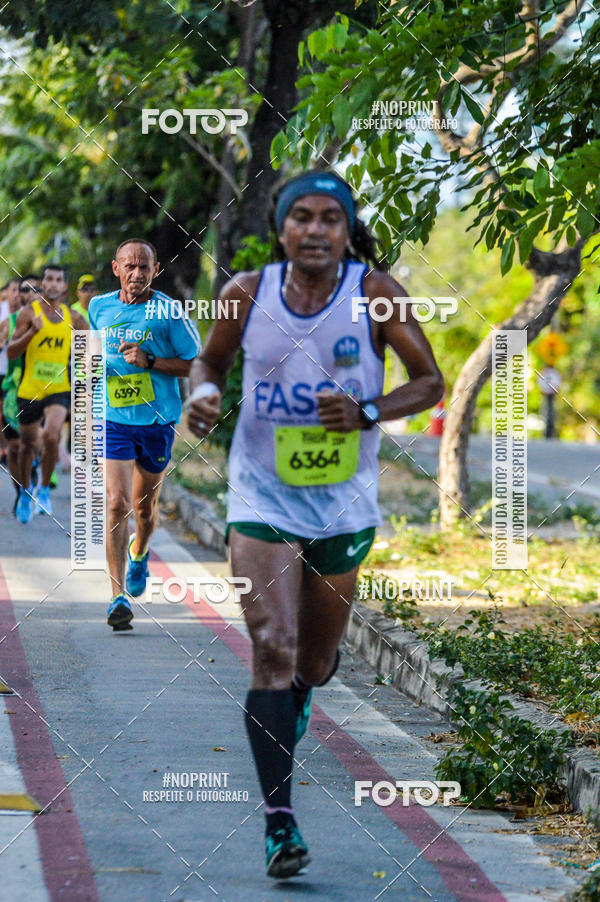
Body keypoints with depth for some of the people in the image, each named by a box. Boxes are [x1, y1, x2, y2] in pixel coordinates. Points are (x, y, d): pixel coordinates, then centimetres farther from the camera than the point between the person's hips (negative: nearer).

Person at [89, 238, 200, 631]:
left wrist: (149, 361, -18)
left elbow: (196, 364, -6)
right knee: (117, 503, -14)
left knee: (145, 507, 15)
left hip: (158, 421, -1)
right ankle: (119, 595, -14)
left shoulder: (170, 312, -8)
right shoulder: (99, 307, 3)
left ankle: (139, 553, 50)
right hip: (114, 420, 1)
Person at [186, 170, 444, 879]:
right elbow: (210, 360, 13)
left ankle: (298, 694, 55)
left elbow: (431, 381, -4)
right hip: (262, 498, -1)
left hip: (343, 506, 1)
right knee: (272, 647, -16)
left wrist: (368, 412, -21)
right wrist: (203, 394, -10)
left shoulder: (376, 294, -7)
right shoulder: (247, 294, -4)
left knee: (315, 661, 15)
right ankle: (278, 819, -15)